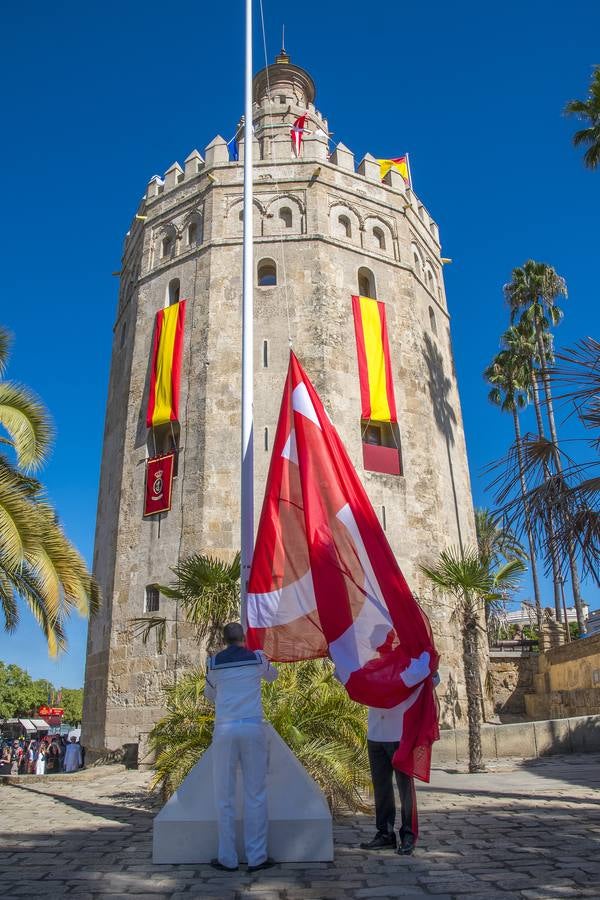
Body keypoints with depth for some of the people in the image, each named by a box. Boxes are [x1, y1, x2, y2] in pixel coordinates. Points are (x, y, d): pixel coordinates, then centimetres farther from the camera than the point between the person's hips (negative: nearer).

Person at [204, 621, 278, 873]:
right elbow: (272, 676, 26)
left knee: (225, 796, 8)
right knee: (255, 794, 6)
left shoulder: (214, 662, 5)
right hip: (253, 728, 0)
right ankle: (257, 857, 9)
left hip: (224, 729, 0)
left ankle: (227, 858, 12)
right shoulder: (257, 657, 4)